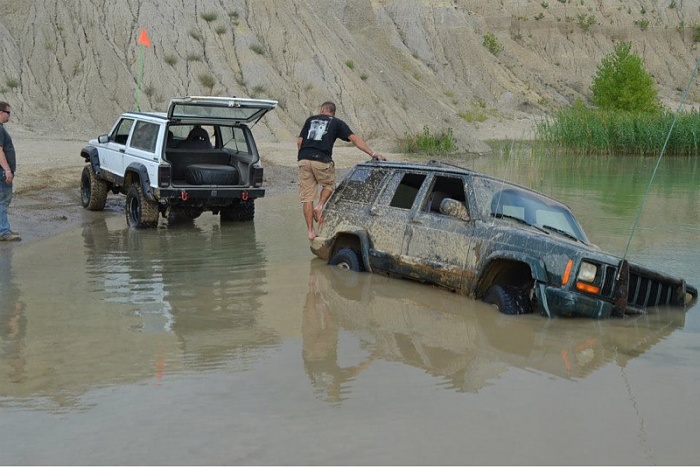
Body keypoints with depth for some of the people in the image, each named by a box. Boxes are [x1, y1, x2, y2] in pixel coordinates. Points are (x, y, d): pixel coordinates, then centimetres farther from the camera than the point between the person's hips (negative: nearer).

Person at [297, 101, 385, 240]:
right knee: (329, 185, 26)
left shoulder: (310, 119, 21)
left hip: (304, 160, 2)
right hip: (322, 160, -2)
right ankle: (320, 207, 2)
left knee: (307, 197, 7)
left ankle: (310, 231, 7)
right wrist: (372, 154, -1)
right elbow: (354, 138, 3)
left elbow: (299, 141, 14)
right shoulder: (337, 123, 13)